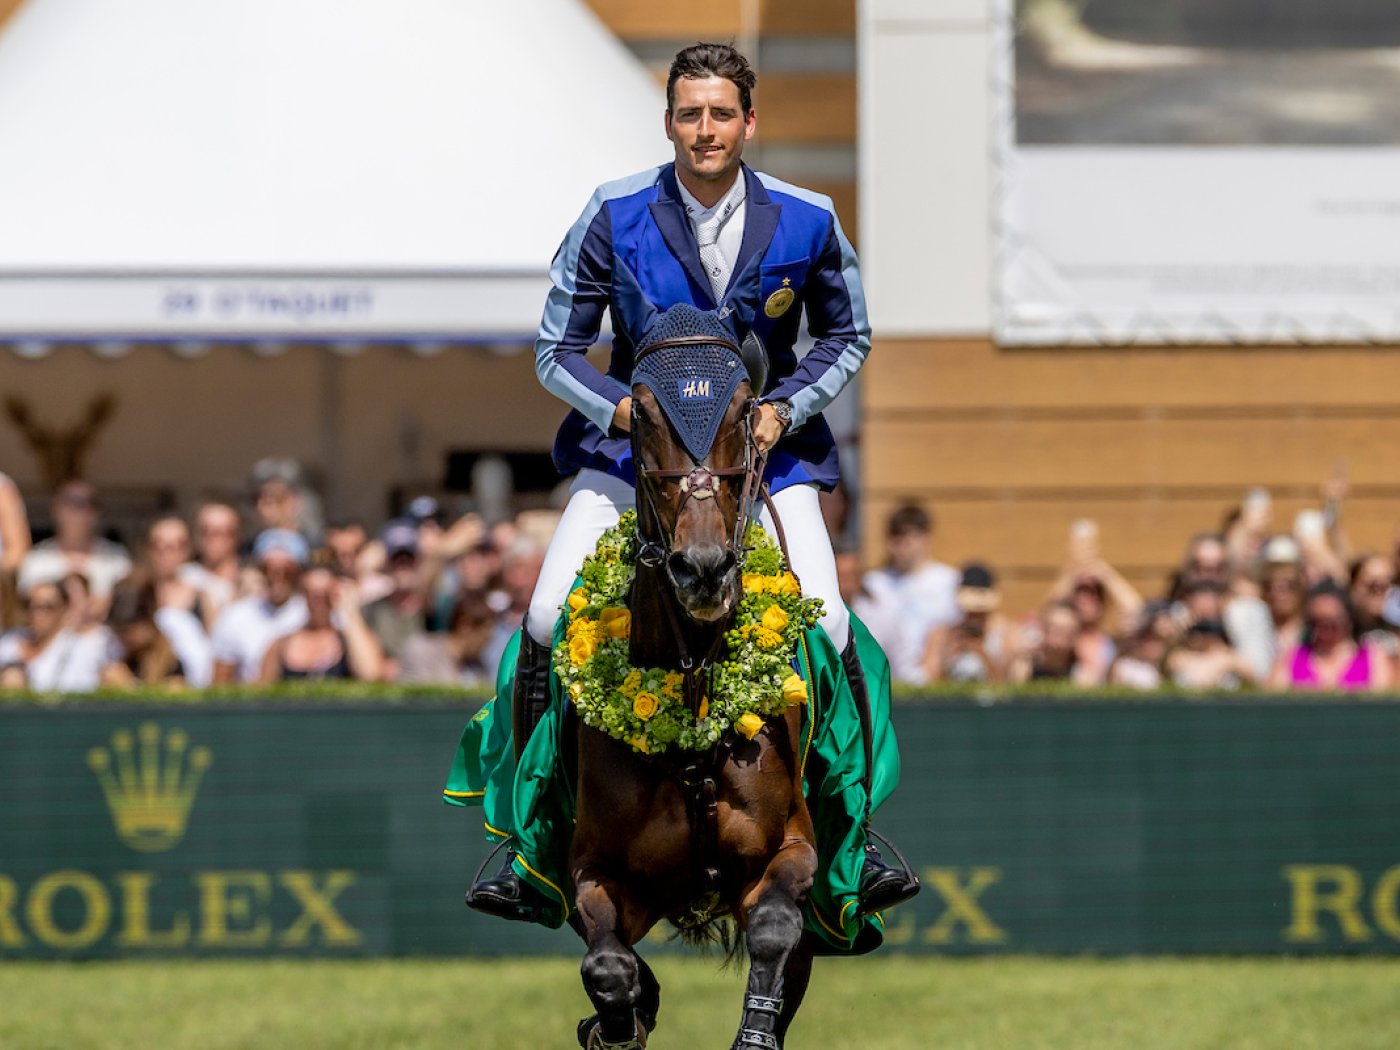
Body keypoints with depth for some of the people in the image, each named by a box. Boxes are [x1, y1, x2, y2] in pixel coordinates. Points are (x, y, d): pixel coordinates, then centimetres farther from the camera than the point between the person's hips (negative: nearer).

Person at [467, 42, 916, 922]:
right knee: (549, 622, -17)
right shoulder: (614, 217, -8)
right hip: (632, 444, 0)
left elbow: (847, 337, 10)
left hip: (767, 445, 0)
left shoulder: (806, 222, -6)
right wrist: (621, 408, -19)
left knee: (827, 630, -18)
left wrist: (786, 407, -8)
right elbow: (557, 348, 0)